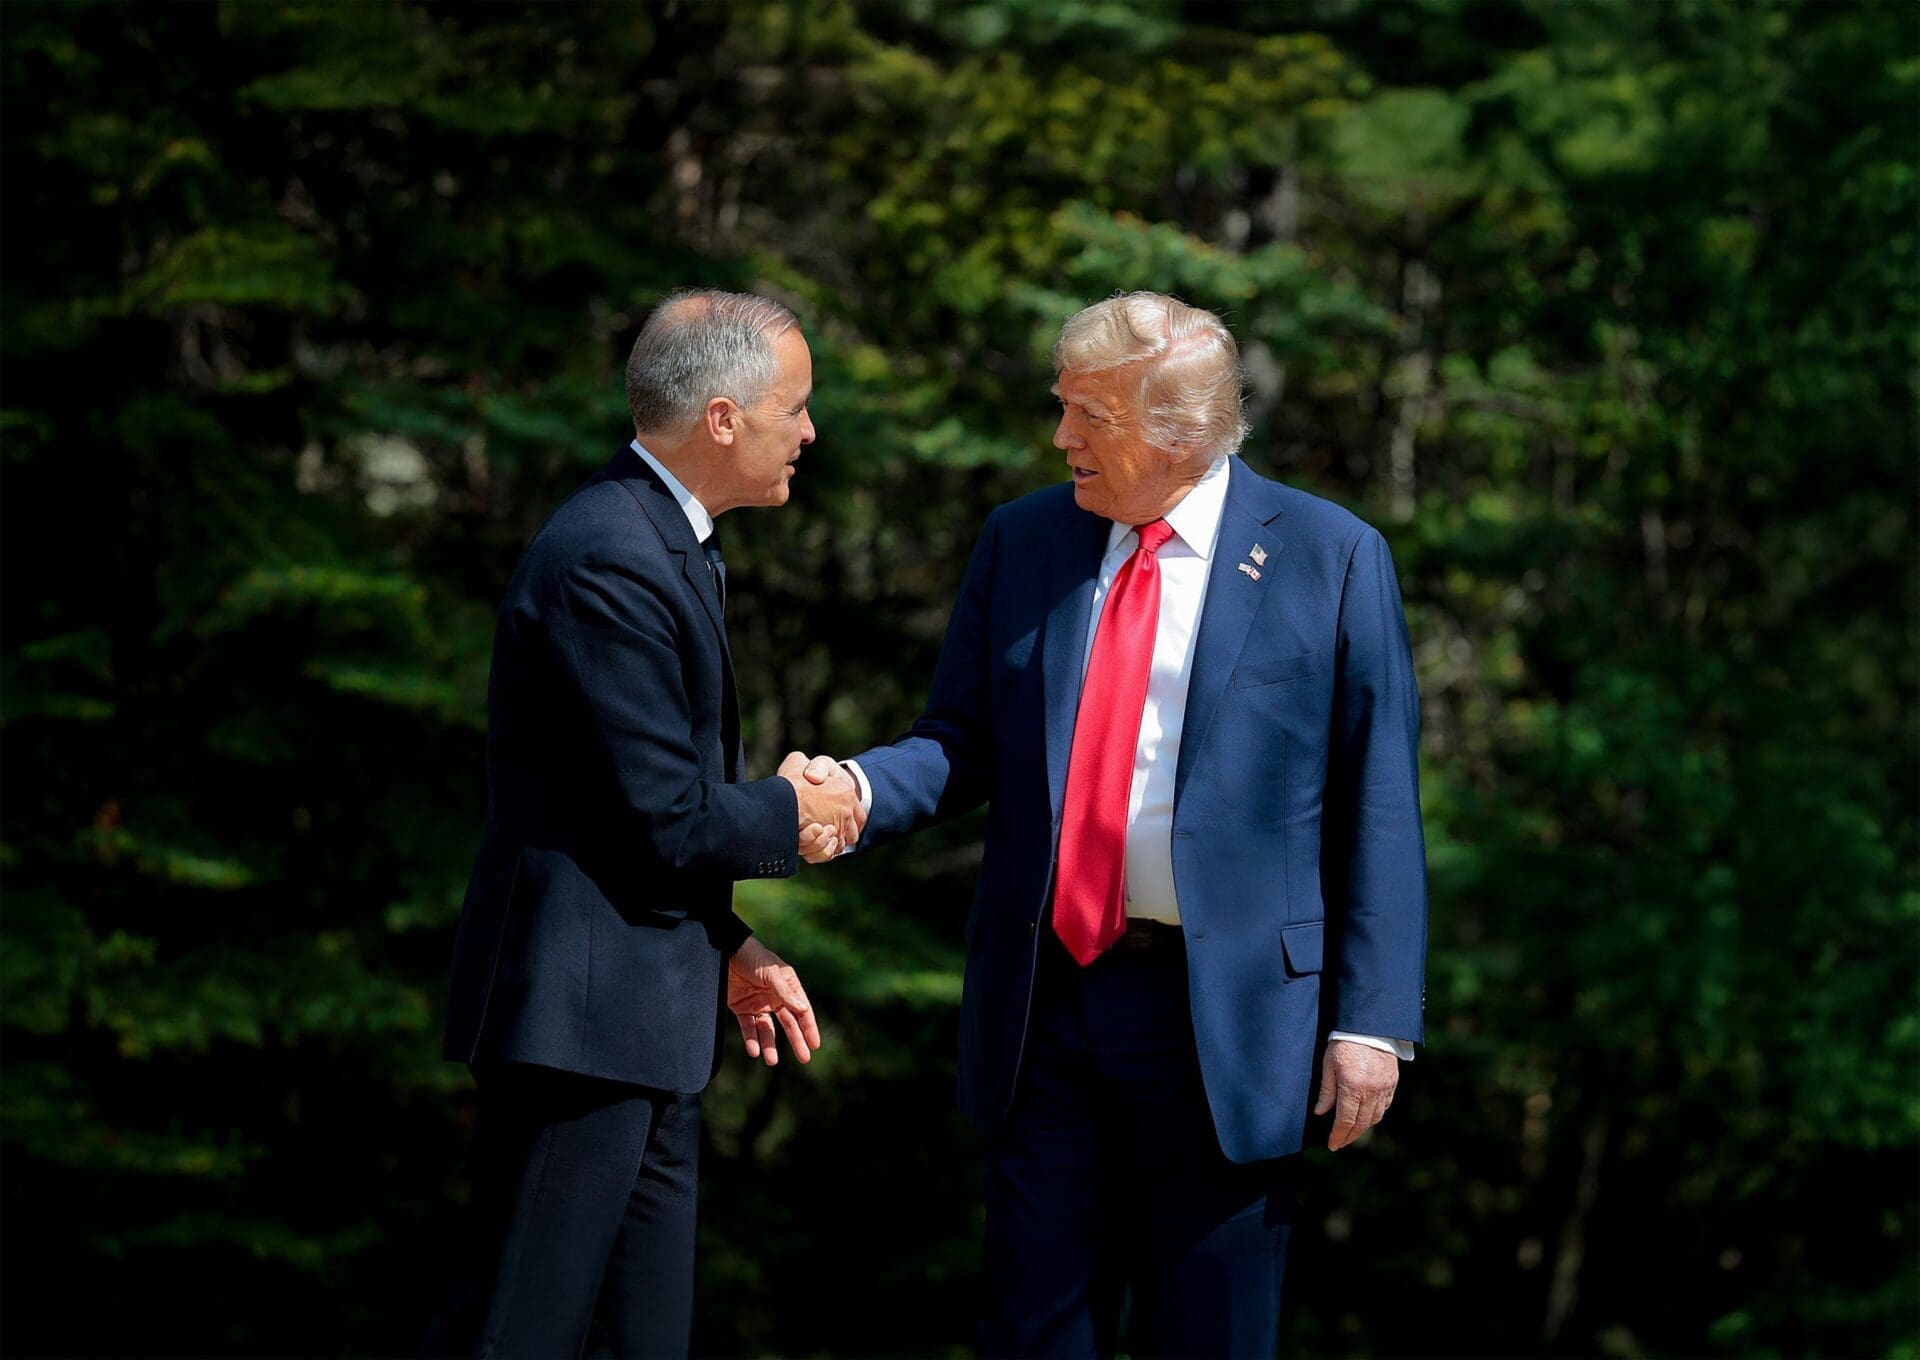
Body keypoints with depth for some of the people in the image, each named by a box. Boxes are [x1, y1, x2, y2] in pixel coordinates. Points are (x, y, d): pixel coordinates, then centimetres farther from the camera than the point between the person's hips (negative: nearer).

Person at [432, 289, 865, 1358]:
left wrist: (732, 946, 15)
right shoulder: (610, 561, -19)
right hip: (581, 1013, -11)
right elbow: (667, 819, -20)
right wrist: (793, 816, -2)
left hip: (652, 1014, 11)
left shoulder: (671, 545, 14)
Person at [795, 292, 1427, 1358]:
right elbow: (963, 743, 11)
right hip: (1043, 1003, 4)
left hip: (1225, 1019, -3)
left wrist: (1372, 1020, -8)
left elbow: (1377, 806, -3)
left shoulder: (1331, 559, -2)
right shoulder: (1022, 541, 9)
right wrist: (859, 790, -12)